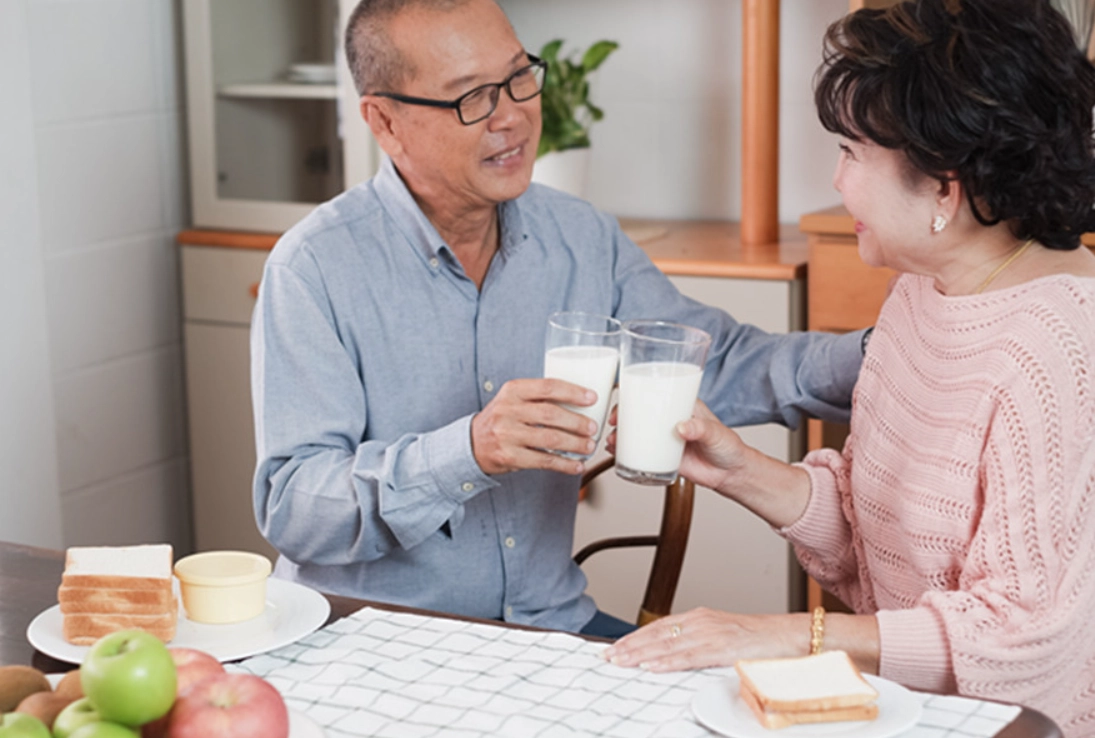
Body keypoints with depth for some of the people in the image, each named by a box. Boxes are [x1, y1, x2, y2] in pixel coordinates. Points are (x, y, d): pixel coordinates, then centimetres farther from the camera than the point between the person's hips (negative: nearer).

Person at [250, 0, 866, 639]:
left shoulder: (583, 240, 6)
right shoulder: (316, 268, -12)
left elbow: (721, 364, 10)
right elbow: (289, 509, -19)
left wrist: (865, 360, -9)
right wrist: (466, 451, -34)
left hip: (550, 624, 5)